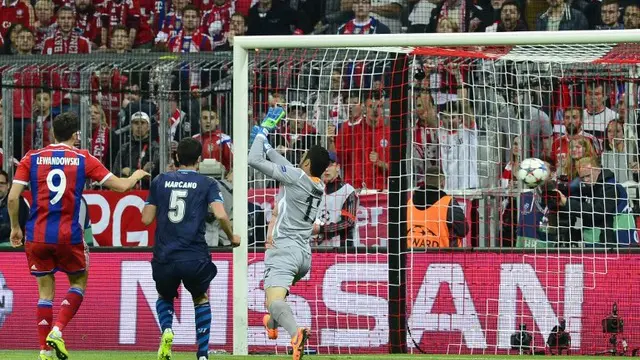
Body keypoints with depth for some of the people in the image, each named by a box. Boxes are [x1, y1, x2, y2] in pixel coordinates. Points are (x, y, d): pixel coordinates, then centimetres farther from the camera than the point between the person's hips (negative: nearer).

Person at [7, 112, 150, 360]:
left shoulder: (31, 159, 3)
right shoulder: (83, 160, 0)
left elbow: (12, 197, -3)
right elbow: (121, 185, 3)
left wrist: (15, 227, 12)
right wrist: (137, 175, 24)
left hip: (37, 236, 2)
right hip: (68, 236, -2)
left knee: (45, 291, 12)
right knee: (79, 283, 19)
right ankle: (58, 331, -2)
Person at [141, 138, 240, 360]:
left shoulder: (160, 181, 9)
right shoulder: (207, 184, 3)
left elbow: (146, 219, 8)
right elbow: (221, 215, -10)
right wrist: (232, 238, 8)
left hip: (164, 257, 1)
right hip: (195, 257, -1)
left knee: (164, 297, 29)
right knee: (201, 299, 27)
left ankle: (167, 331, -3)